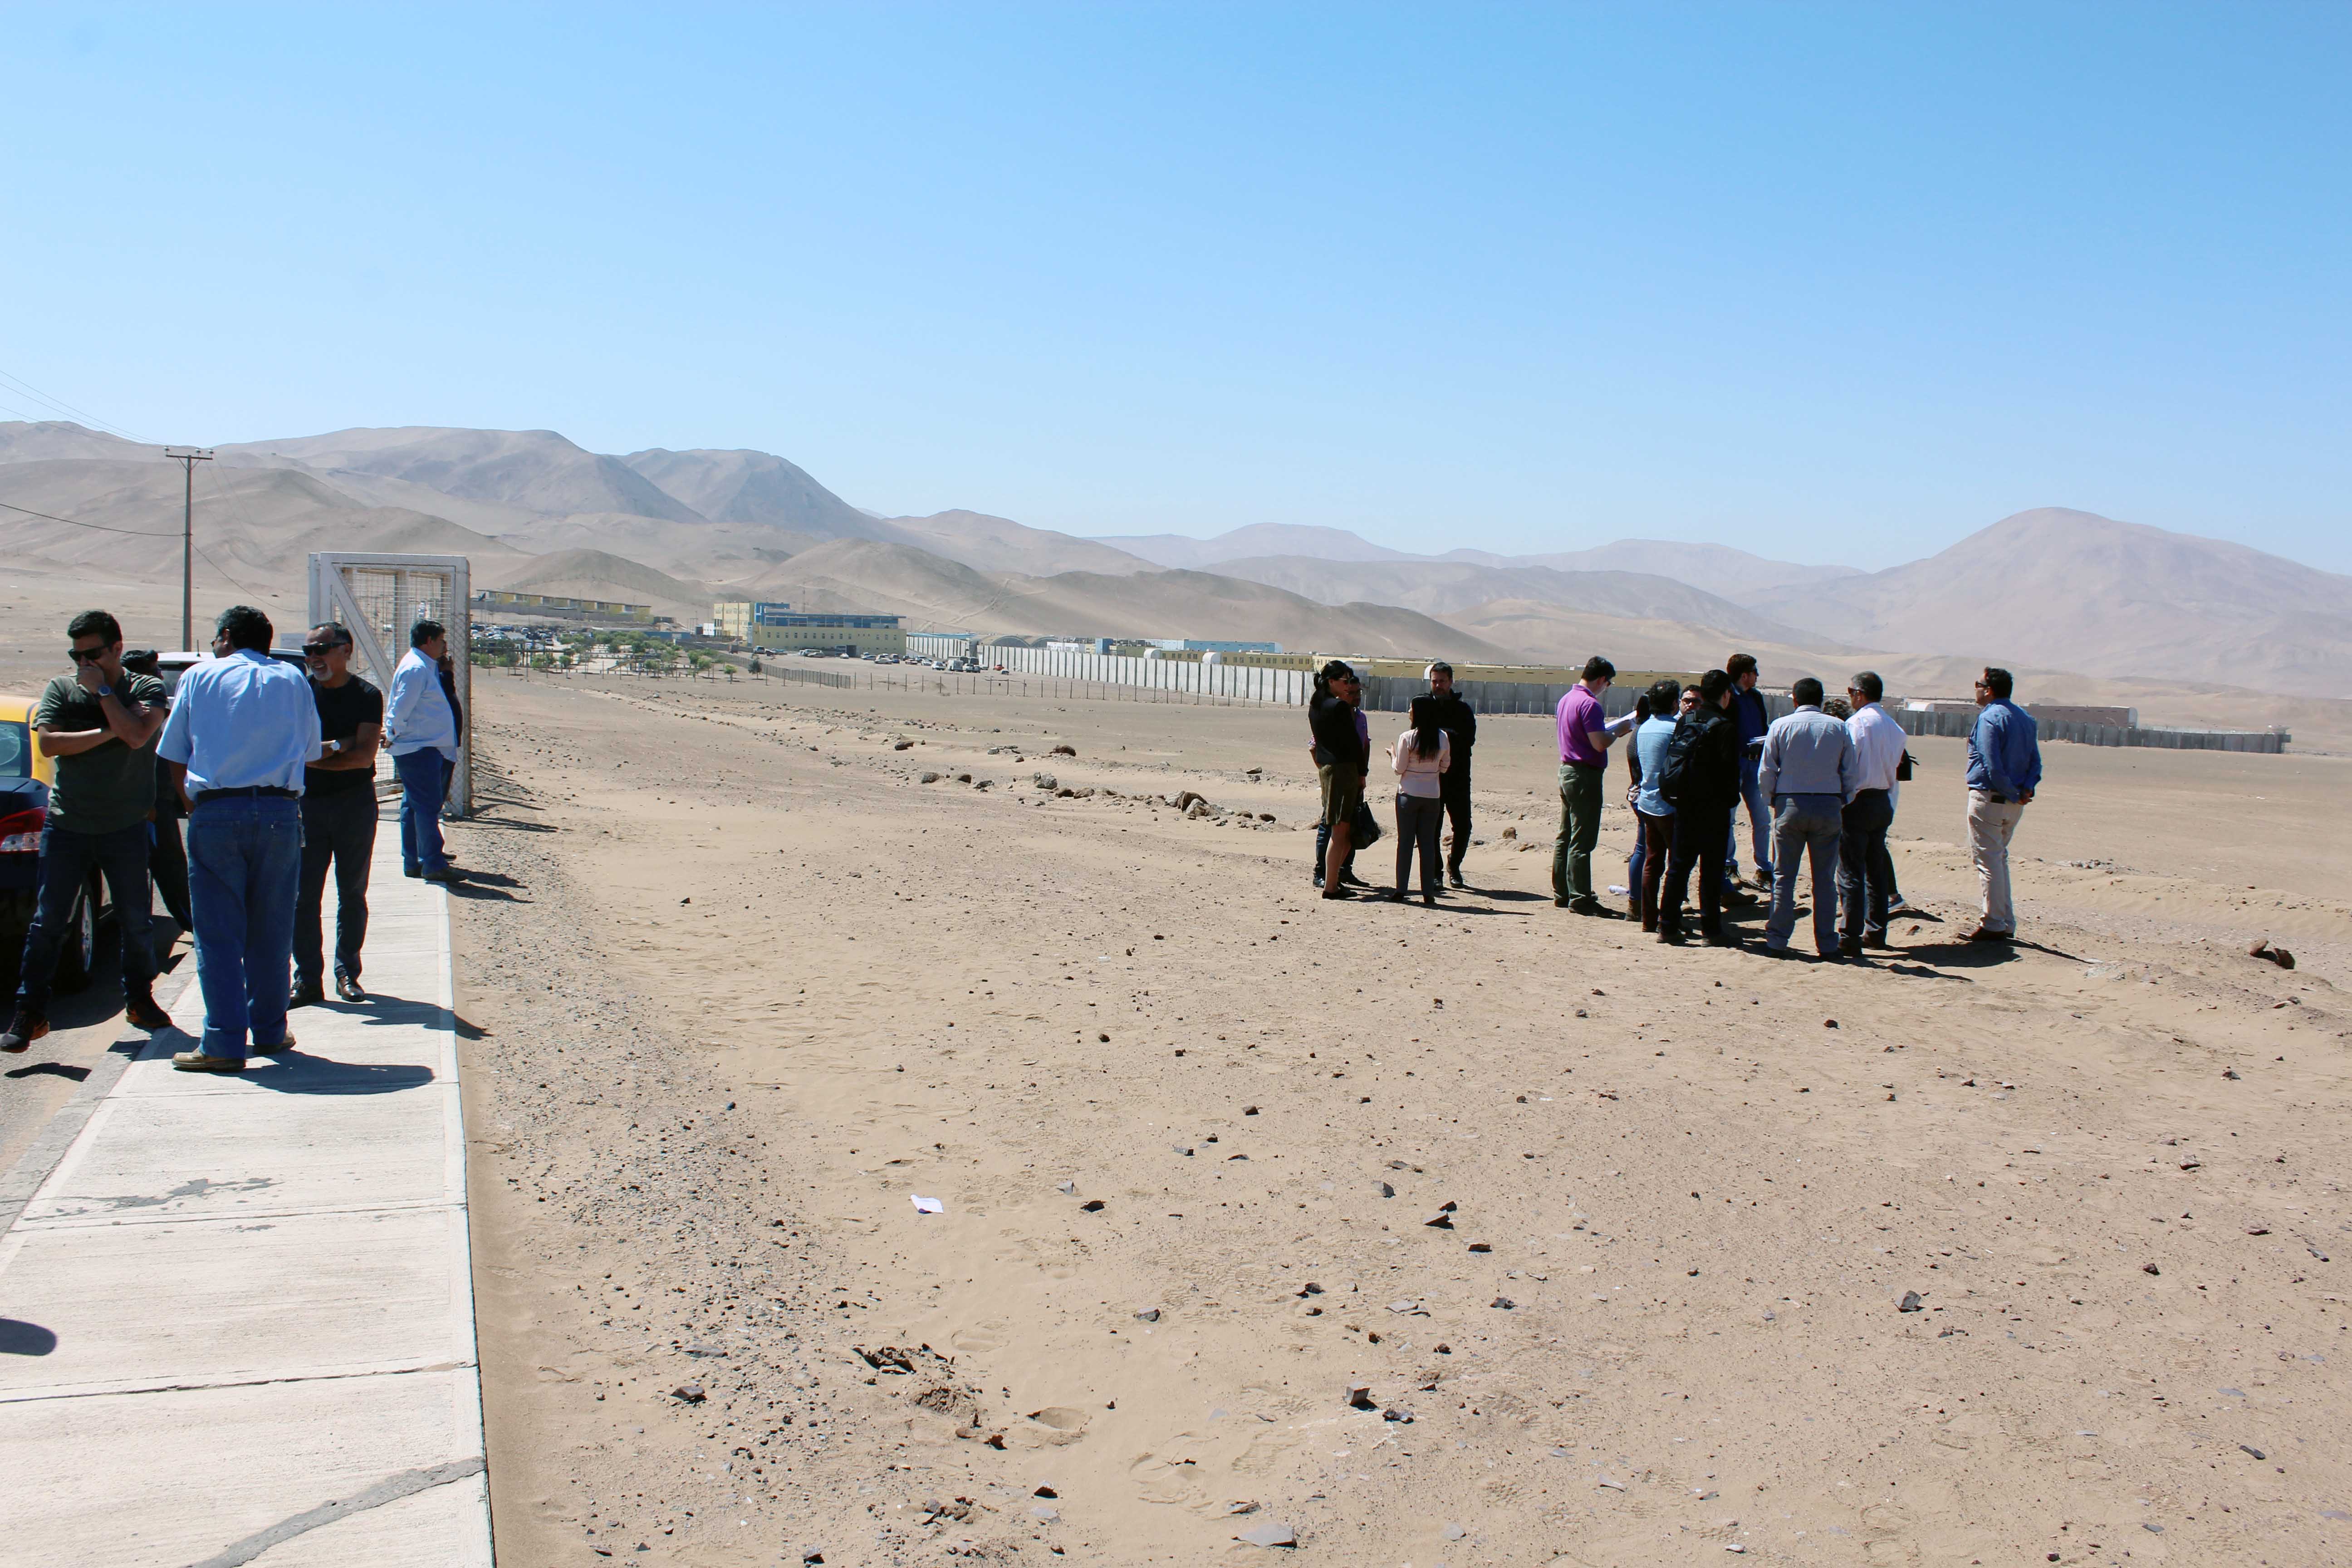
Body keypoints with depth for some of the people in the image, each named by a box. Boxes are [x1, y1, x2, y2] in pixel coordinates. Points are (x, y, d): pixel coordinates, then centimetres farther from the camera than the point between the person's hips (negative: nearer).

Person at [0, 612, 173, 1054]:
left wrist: (103, 690, -10)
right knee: (47, 923, 0)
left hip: (125, 828, -1)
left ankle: (139, 1001, 22)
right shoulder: (60, 690, 7)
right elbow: (48, 743, -7)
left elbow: (137, 735, -16)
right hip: (66, 826, 1)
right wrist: (108, 732, -13)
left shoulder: (146, 690, 2)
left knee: (135, 922, 6)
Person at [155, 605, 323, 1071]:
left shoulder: (199, 676, 8)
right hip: (280, 812, 2)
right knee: (271, 930, 11)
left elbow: (176, 758, 8)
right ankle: (269, 1030, 18)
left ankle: (225, 1043, 0)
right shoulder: (292, 681, 13)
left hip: (215, 812, -2)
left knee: (218, 933, 1)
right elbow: (309, 754, 15)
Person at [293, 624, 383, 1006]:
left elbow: (365, 757, -11)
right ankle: (308, 979, 5)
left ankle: (347, 973, 16)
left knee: (353, 894, 6)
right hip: (307, 805, 1)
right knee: (303, 896, -1)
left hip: (355, 804, -1)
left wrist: (313, 755, -12)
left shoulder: (367, 696, -1)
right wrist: (339, 747, -11)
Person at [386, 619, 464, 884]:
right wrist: (393, 736, -6)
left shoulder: (426, 667, 18)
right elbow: (400, 709, -18)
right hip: (419, 750, -11)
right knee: (427, 807, -11)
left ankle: (413, 862, 19)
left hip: (426, 749, 11)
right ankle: (434, 865, -12)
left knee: (414, 807, 13)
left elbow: (399, 709, 24)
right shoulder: (416, 669, -15)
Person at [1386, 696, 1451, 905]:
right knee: (1428, 843, 8)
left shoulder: (1407, 738, -12)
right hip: (1433, 796, 3)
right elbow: (1445, 767, 6)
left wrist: (1393, 755, 12)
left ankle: (1401, 890, 4)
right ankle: (1428, 892, 7)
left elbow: (1399, 769, -7)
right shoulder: (1443, 738, -2)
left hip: (1408, 795, -3)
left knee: (1405, 841, 4)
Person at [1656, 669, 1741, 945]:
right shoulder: (1725, 727, -12)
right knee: (1711, 870, 1)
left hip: (1684, 804, 5)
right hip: (1713, 807, -5)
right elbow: (1730, 770, -14)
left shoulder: (1684, 720, 6)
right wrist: (1732, 798, 0)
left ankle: (1668, 925, 10)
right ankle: (1711, 930, 5)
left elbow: (1671, 760, 9)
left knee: (1679, 865, 11)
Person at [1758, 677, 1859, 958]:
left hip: (1790, 805, -1)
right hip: (1829, 805, 1)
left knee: (1784, 876, 5)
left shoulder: (1781, 726, -2)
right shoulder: (1838, 728, 2)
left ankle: (1777, 940, 5)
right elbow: (1849, 774, 4)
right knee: (1825, 879, 6)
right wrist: (1844, 803, 15)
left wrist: (1771, 798, 15)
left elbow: (1766, 772, -1)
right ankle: (1826, 944, 8)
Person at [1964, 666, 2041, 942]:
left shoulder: (1989, 718, -14)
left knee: (1988, 860, -2)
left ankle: (1993, 926, 1)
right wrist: (2027, 789, -3)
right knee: (1999, 859, 18)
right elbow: (2035, 762, 9)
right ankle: (2007, 924, 21)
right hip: (2014, 804, 8)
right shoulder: (2026, 719, 13)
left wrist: (2014, 794, -12)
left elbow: (1993, 767, -21)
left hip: (1989, 798, -8)